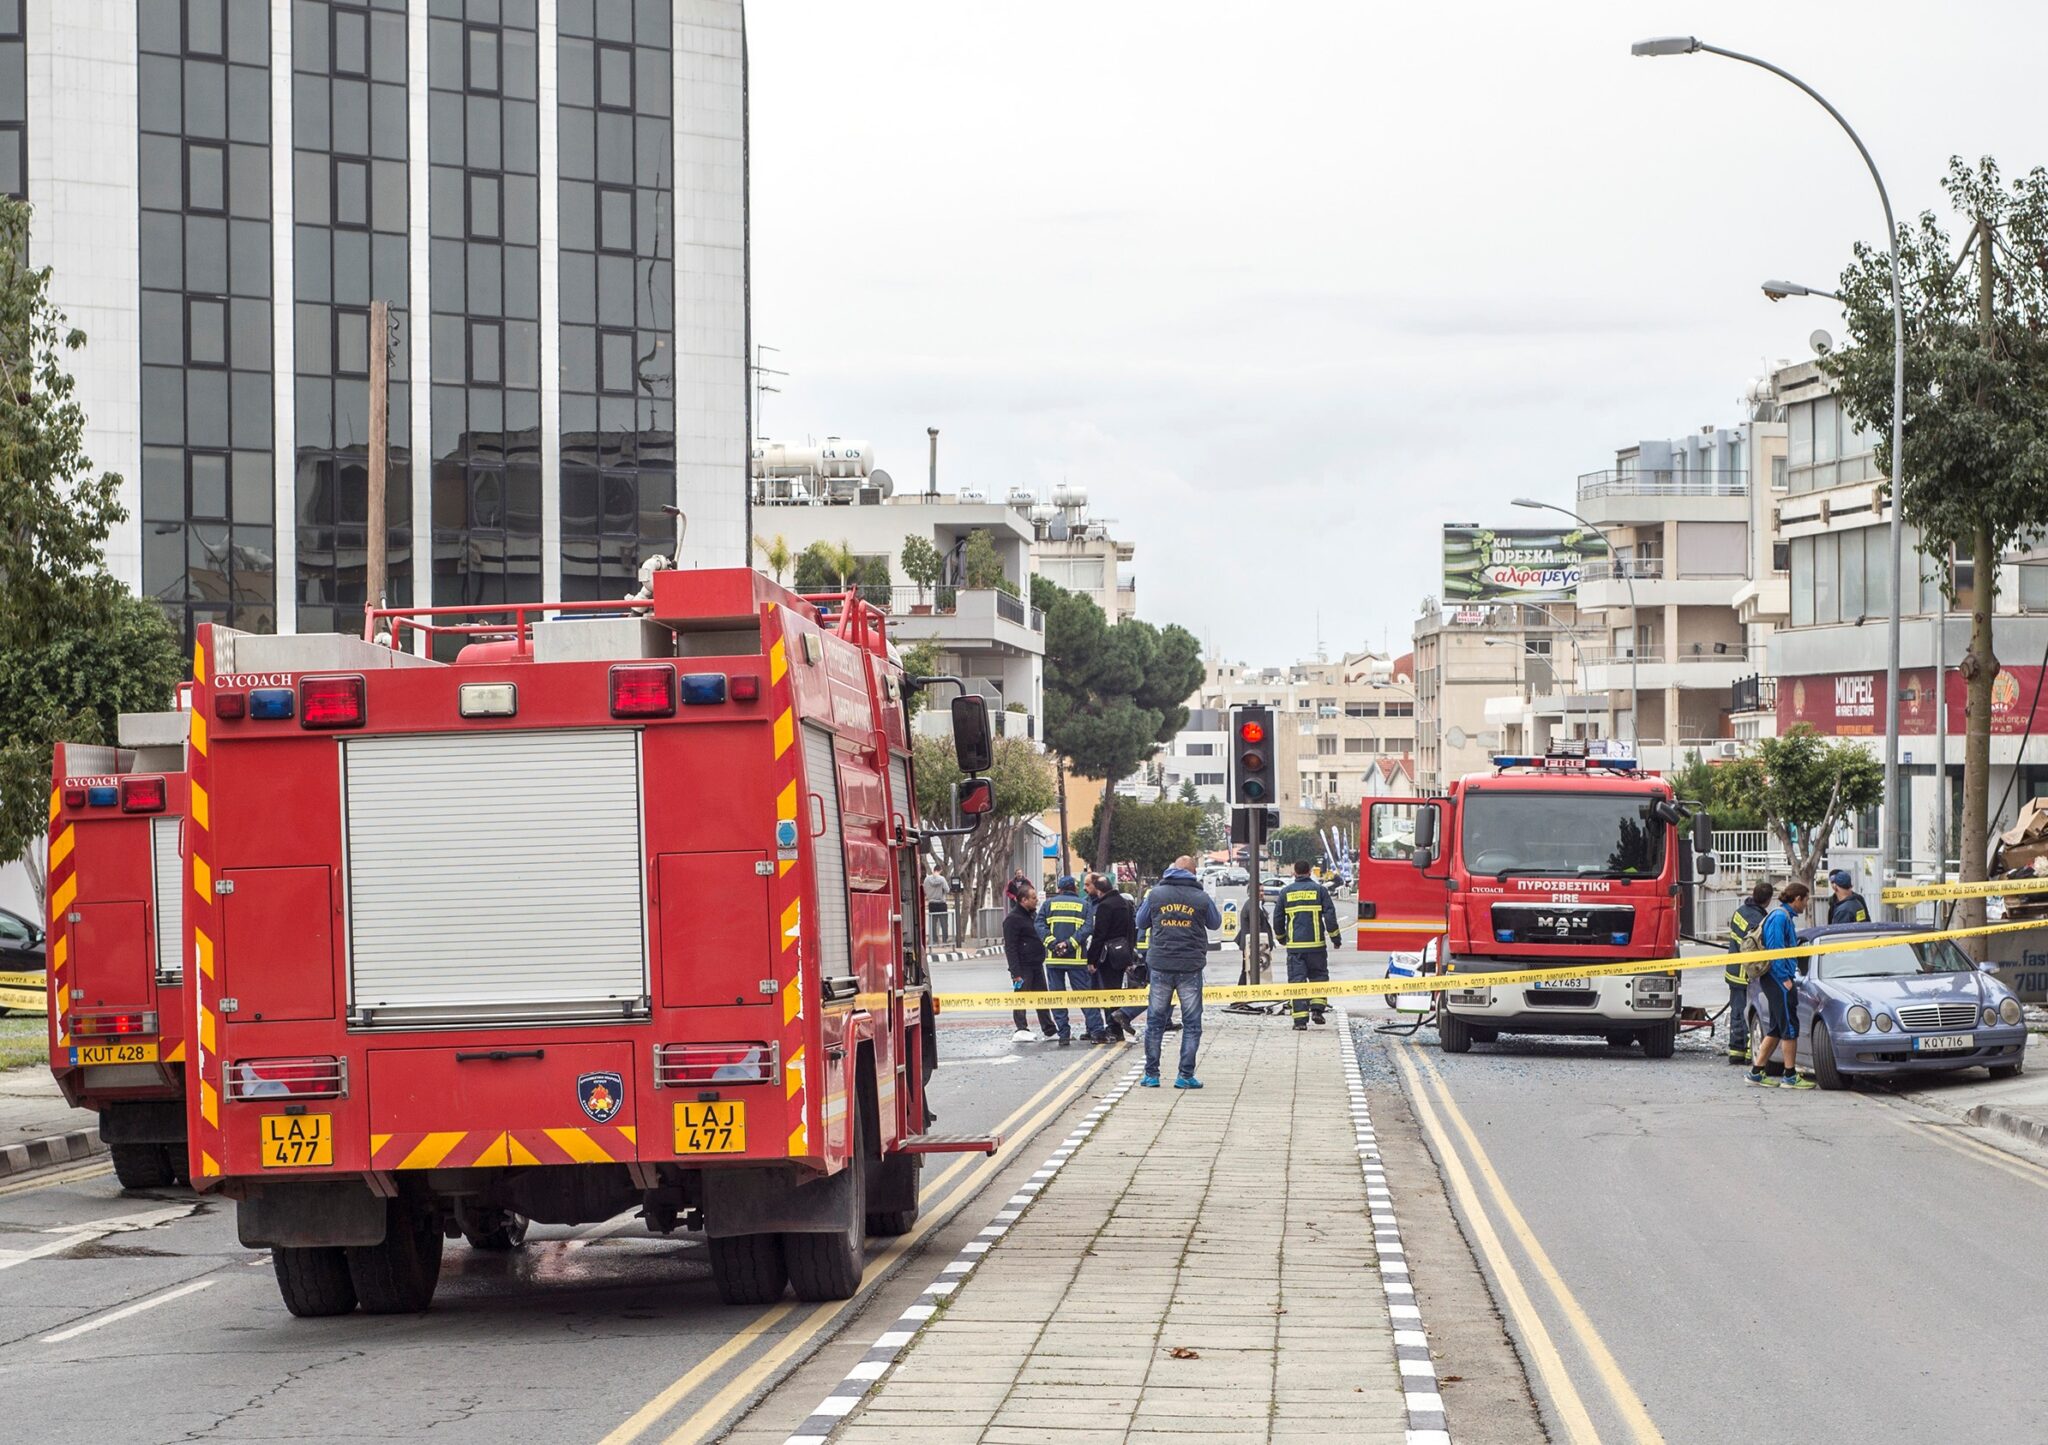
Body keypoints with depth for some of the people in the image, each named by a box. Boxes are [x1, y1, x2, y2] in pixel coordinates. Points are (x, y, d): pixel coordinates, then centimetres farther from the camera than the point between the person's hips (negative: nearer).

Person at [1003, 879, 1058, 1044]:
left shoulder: (1032, 914, 14)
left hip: (1036, 964, 8)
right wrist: (1016, 972, -21)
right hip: (1023, 965, -8)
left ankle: (1049, 1030, 16)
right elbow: (1010, 948, -17)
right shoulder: (1012, 919, -13)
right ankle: (1022, 1030, -2)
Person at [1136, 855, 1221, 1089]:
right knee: (1191, 1022, 6)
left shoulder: (1156, 894, -1)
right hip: (1190, 968, -2)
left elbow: (1141, 922, 13)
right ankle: (1186, 1076, 3)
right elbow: (1215, 923, 14)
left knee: (1155, 1020, 11)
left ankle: (1151, 1074, 11)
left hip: (1160, 966, 2)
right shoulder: (1201, 898, -4)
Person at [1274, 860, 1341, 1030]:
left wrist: (1281, 938, 28)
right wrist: (1335, 938, 8)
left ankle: (1300, 1019, -4)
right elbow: (1330, 915, -3)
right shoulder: (1319, 890, 1)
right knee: (1319, 976, 15)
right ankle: (1317, 1009, -2)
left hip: (1295, 945, 1)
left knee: (1297, 980, 2)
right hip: (1316, 944, -1)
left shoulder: (1286, 892, 5)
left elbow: (1277, 918, 11)